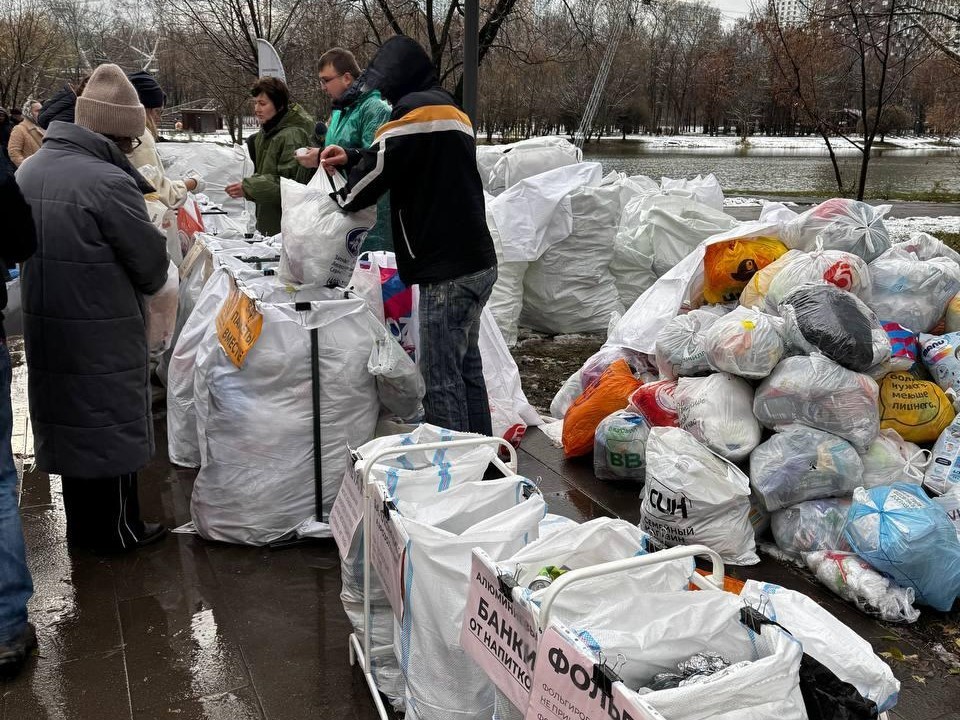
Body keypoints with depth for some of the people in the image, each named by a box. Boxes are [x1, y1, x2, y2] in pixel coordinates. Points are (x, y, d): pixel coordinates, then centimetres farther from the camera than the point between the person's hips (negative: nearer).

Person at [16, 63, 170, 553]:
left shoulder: (29, 170, 4)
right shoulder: (108, 183, -22)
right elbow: (152, 267, -16)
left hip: (45, 329, 8)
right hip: (104, 334, -8)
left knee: (71, 421, 19)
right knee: (111, 425, 8)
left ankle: (82, 524, 33)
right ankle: (116, 529, 21)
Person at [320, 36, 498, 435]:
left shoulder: (416, 112, -10)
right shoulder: (451, 111, 19)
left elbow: (378, 171, -10)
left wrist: (338, 201, 8)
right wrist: (351, 158, 14)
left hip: (447, 270, -10)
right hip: (478, 262, 10)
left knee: (441, 379, -5)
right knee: (467, 366, 16)